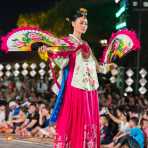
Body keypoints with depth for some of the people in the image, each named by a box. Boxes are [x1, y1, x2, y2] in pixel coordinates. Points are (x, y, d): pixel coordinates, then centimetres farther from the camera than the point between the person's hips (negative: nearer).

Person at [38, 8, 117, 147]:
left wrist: (106, 67, 43)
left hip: (90, 87, 7)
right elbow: (61, 53, -23)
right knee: (73, 119, -8)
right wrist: (49, 50, -43)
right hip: (76, 85, -7)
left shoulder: (85, 44, 19)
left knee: (89, 120, 5)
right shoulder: (68, 41, -1)